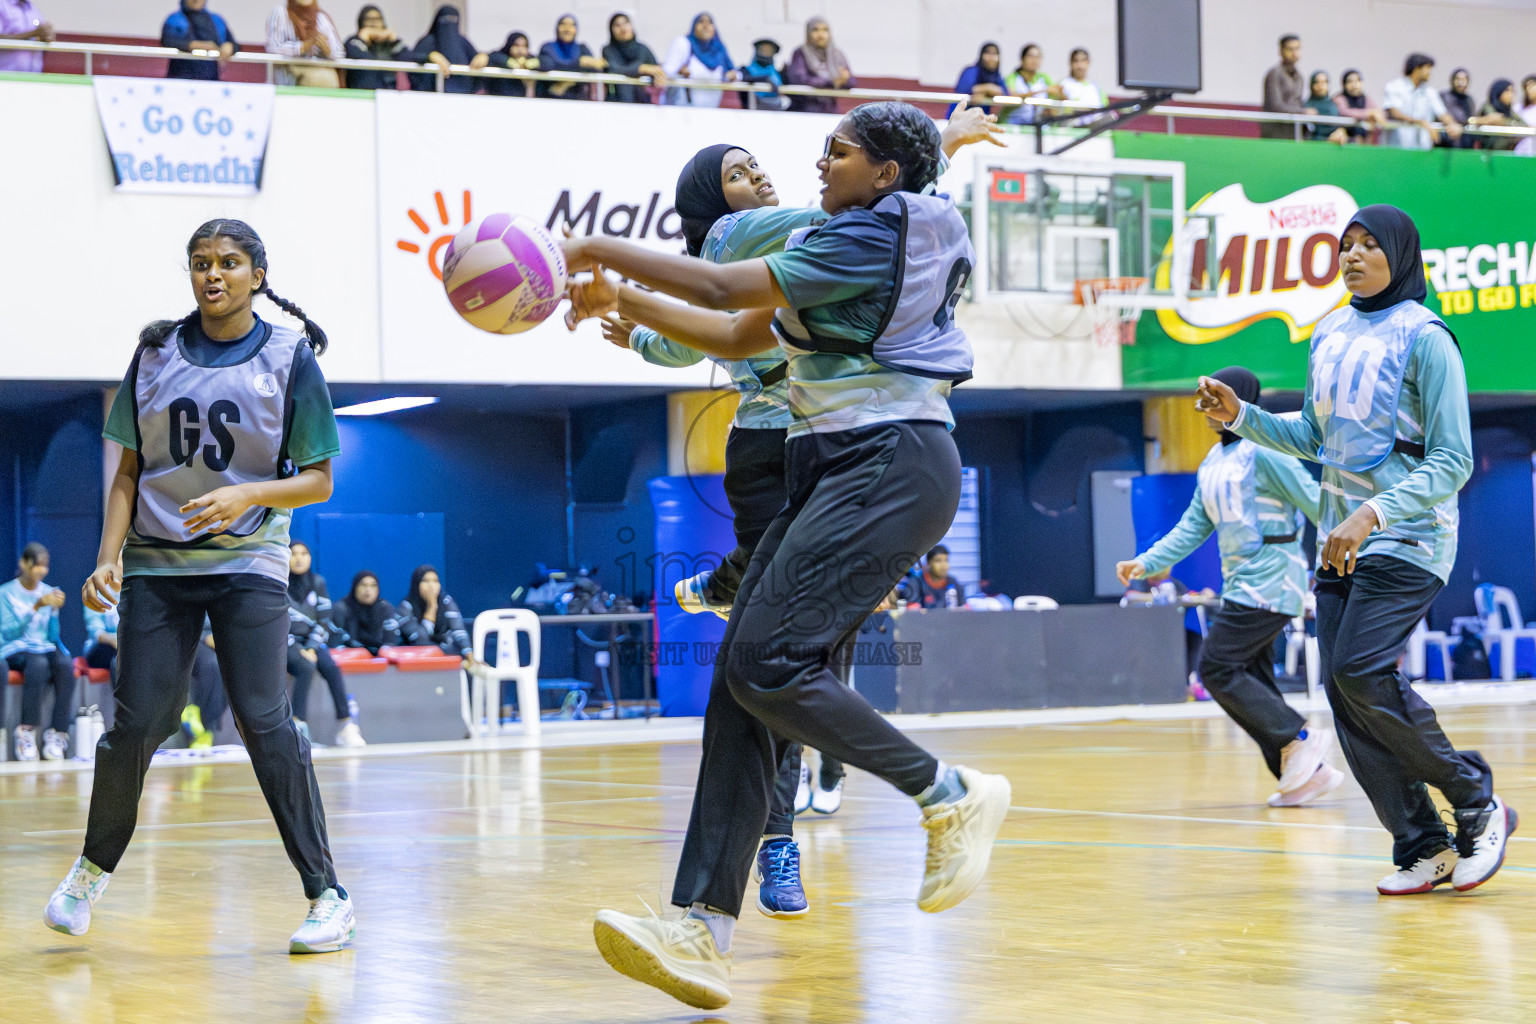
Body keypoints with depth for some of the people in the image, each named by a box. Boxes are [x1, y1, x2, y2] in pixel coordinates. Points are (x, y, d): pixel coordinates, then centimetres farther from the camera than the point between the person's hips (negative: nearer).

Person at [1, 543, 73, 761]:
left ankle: (57, 734, -33)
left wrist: (54, 610, -7)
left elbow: (53, 635, 9)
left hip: (45, 648, 4)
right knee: (38, 664, -39)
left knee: (65, 665, -33)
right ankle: (27, 731, -33)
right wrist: (36, 607, -16)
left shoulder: (48, 592, 15)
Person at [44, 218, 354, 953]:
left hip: (247, 565, -2)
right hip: (157, 564, 2)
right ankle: (93, 869, 24)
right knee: (135, 725, 0)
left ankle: (326, 895, -7)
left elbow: (318, 481, -3)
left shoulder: (290, 358, -2)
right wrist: (108, 557, -3)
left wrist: (248, 494, -20)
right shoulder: (156, 354, 5)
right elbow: (130, 470, 8)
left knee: (265, 722, -12)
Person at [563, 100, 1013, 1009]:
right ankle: (705, 932, -9)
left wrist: (603, 249, 2)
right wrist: (624, 300, 20)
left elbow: (724, 289, -7)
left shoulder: (879, 230, -6)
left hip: (890, 464, -10)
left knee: (767, 662, -20)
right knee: (740, 687, -3)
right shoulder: (848, 255, 25)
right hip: (838, 471, 10)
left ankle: (952, 795, -6)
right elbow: (739, 338, 28)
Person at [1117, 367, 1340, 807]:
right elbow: (1193, 527, 18)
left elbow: (1316, 504, -13)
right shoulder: (1213, 461, 15)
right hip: (1243, 584, 9)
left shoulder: (1263, 453, -12)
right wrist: (1147, 562, 8)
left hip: (1269, 583, -9)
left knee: (1216, 667, -12)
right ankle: (1309, 772, 10)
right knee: (1251, 681, 6)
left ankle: (1299, 738, -5)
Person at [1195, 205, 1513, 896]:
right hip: (1339, 542, 7)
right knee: (1343, 689, -2)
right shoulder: (1328, 334, 12)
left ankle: (1478, 804, -3)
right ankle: (1424, 850, 5)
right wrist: (1240, 416, 9)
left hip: (1407, 539, -7)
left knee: (1360, 672, -21)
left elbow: (1451, 462, -13)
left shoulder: (1423, 337, -10)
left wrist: (1374, 514, -24)